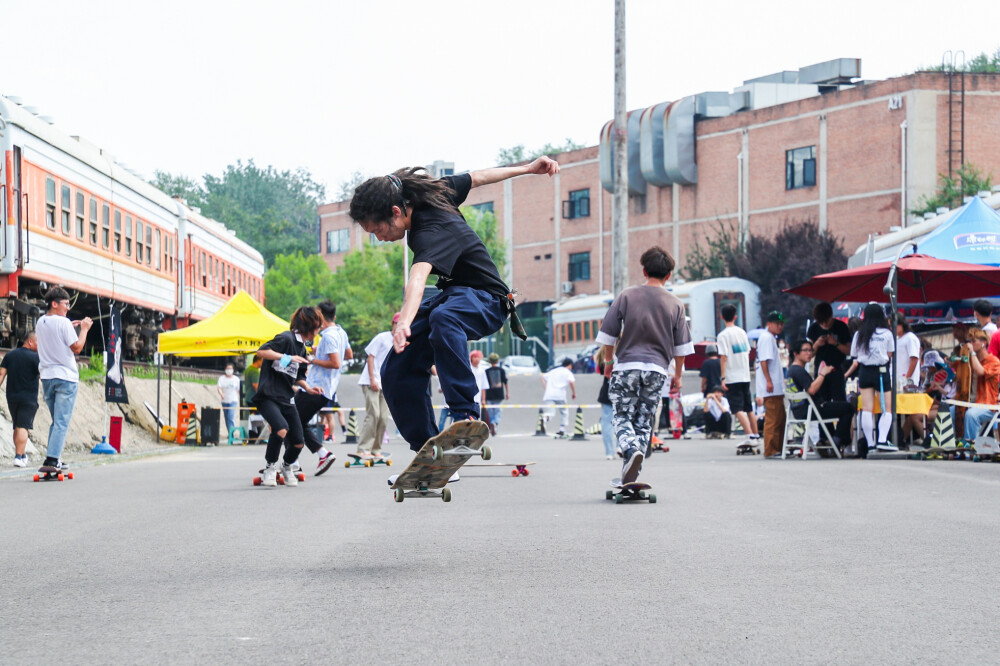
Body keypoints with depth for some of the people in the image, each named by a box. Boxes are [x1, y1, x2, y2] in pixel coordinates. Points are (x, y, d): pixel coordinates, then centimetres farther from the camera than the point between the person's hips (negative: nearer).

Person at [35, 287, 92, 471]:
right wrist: (84, 329, 0)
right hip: (66, 377, -7)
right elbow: (77, 347, -12)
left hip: (46, 376, 7)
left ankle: (53, 457, 12)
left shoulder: (40, 323, 10)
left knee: (56, 420, 16)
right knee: (62, 421, -7)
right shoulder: (63, 322, -13)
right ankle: (52, 458, -15)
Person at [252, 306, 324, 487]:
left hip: (287, 399, 8)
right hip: (268, 396, -8)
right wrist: (288, 357, -29)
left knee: (298, 442, 1)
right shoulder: (286, 339, -10)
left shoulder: (302, 348, 17)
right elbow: (262, 351, -23)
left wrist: (308, 388, 10)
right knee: (281, 428, -32)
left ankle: (287, 466, 34)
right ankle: (270, 467, -9)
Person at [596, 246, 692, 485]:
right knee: (644, 422, 7)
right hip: (656, 369, 2)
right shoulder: (675, 304, 4)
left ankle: (631, 449, -24)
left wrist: (609, 362, 18)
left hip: (627, 366, -2)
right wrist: (678, 375, 23)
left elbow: (608, 334, 3)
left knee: (622, 416, 7)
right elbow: (681, 346, 9)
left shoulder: (627, 295, -1)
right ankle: (629, 477, 3)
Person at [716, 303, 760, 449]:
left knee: (738, 409, -9)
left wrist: (723, 378, -15)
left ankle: (750, 436, -19)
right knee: (749, 408, 15)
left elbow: (723, 357, -15)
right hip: (745, 376, 7)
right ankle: (756, 436, 19)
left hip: (732, 378, -7)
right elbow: (748, 353, 14)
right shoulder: (742, 332, 8)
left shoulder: (723, 335, -11)